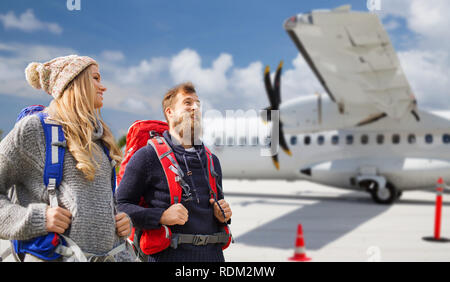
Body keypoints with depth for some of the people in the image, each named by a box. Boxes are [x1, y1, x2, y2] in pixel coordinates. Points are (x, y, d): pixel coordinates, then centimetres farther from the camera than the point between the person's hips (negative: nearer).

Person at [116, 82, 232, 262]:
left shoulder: (211, 160, 12)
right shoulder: (147, 156, -6)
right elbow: (120, 205, -7)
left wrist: (223, 215, 1)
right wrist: (161, 216, -19)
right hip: (168, 255, -4)